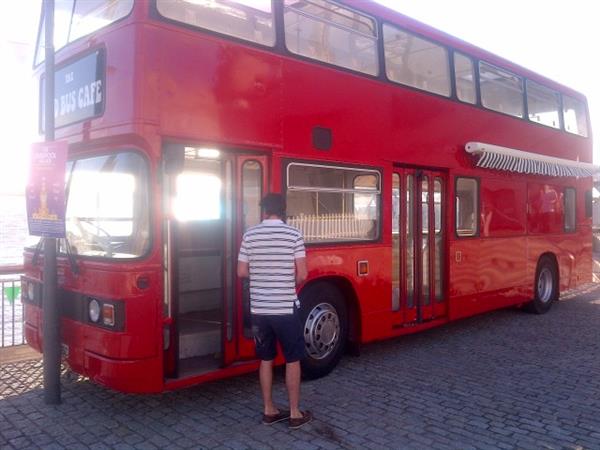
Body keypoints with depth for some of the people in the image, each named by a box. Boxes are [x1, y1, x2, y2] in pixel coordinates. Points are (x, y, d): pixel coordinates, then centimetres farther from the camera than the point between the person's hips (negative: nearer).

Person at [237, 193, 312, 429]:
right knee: (293, 360, 10)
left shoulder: (250, 235, 0)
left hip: (259, 309, 3)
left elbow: (242, 272, 3)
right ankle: (295, 413, 17)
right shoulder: (293, 234, -8)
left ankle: (269, 410, 24)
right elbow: (302, 275, -9)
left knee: (266, 359, 15)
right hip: (286, 308, -3)